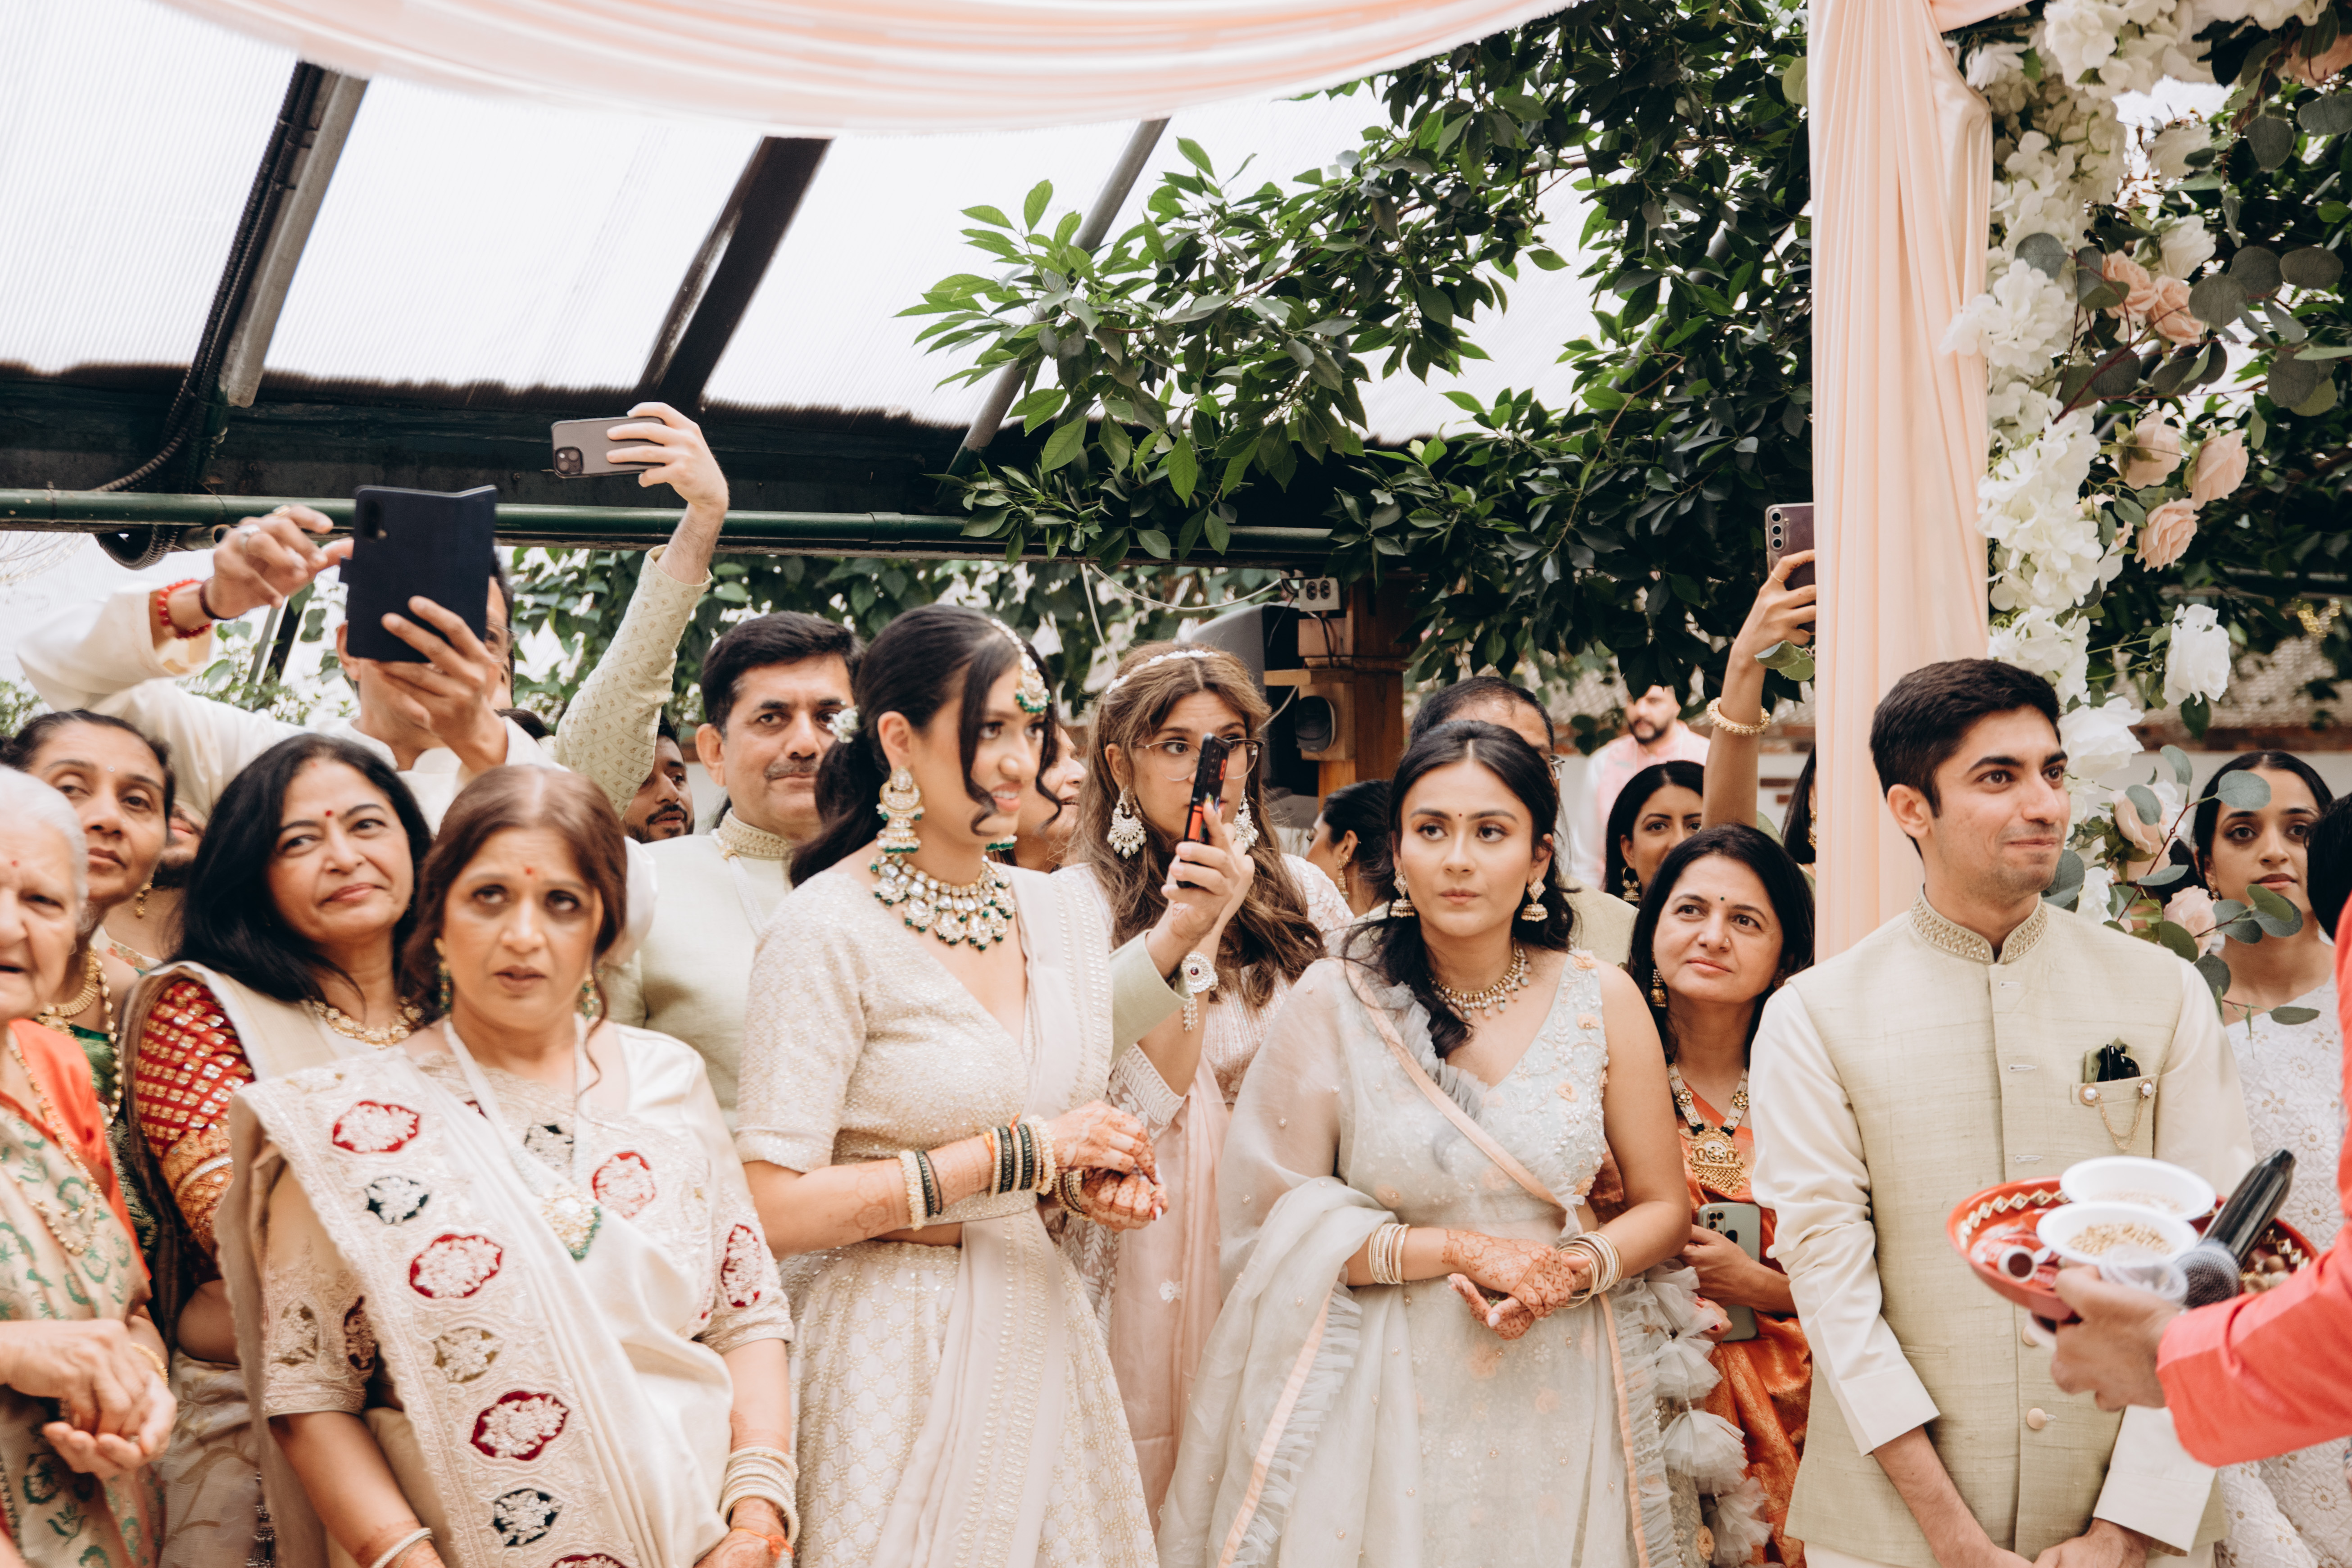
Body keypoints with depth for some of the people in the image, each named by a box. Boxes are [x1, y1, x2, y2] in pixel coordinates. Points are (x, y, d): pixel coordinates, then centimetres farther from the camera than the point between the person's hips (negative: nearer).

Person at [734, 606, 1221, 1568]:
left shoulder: (1065, 914, 6)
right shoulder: (829, 931, -14)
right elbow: (775, 1210, -19)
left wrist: (1091, 1184, -3)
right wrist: (1015, 1153, -18)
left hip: (1041, 1331, 6)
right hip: (896, 1352, -6)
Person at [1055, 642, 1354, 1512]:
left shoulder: (1302, 894, 5)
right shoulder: (1080, 905, -8)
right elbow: (1142, 1105, -16)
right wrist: (1195, 929, -20)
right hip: (1160, 1236, -3)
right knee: (1160, 1478, 4)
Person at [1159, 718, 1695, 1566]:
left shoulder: (1603, 1000, -1)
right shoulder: (1335, 1002, -7)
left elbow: (1664, 1207, 5)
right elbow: (1280, 1219, -7)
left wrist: (1576, 1270, -15)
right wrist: (1462, 1250, -15)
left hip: (1559, 1391, 2)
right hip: (1390, 1392, -2)